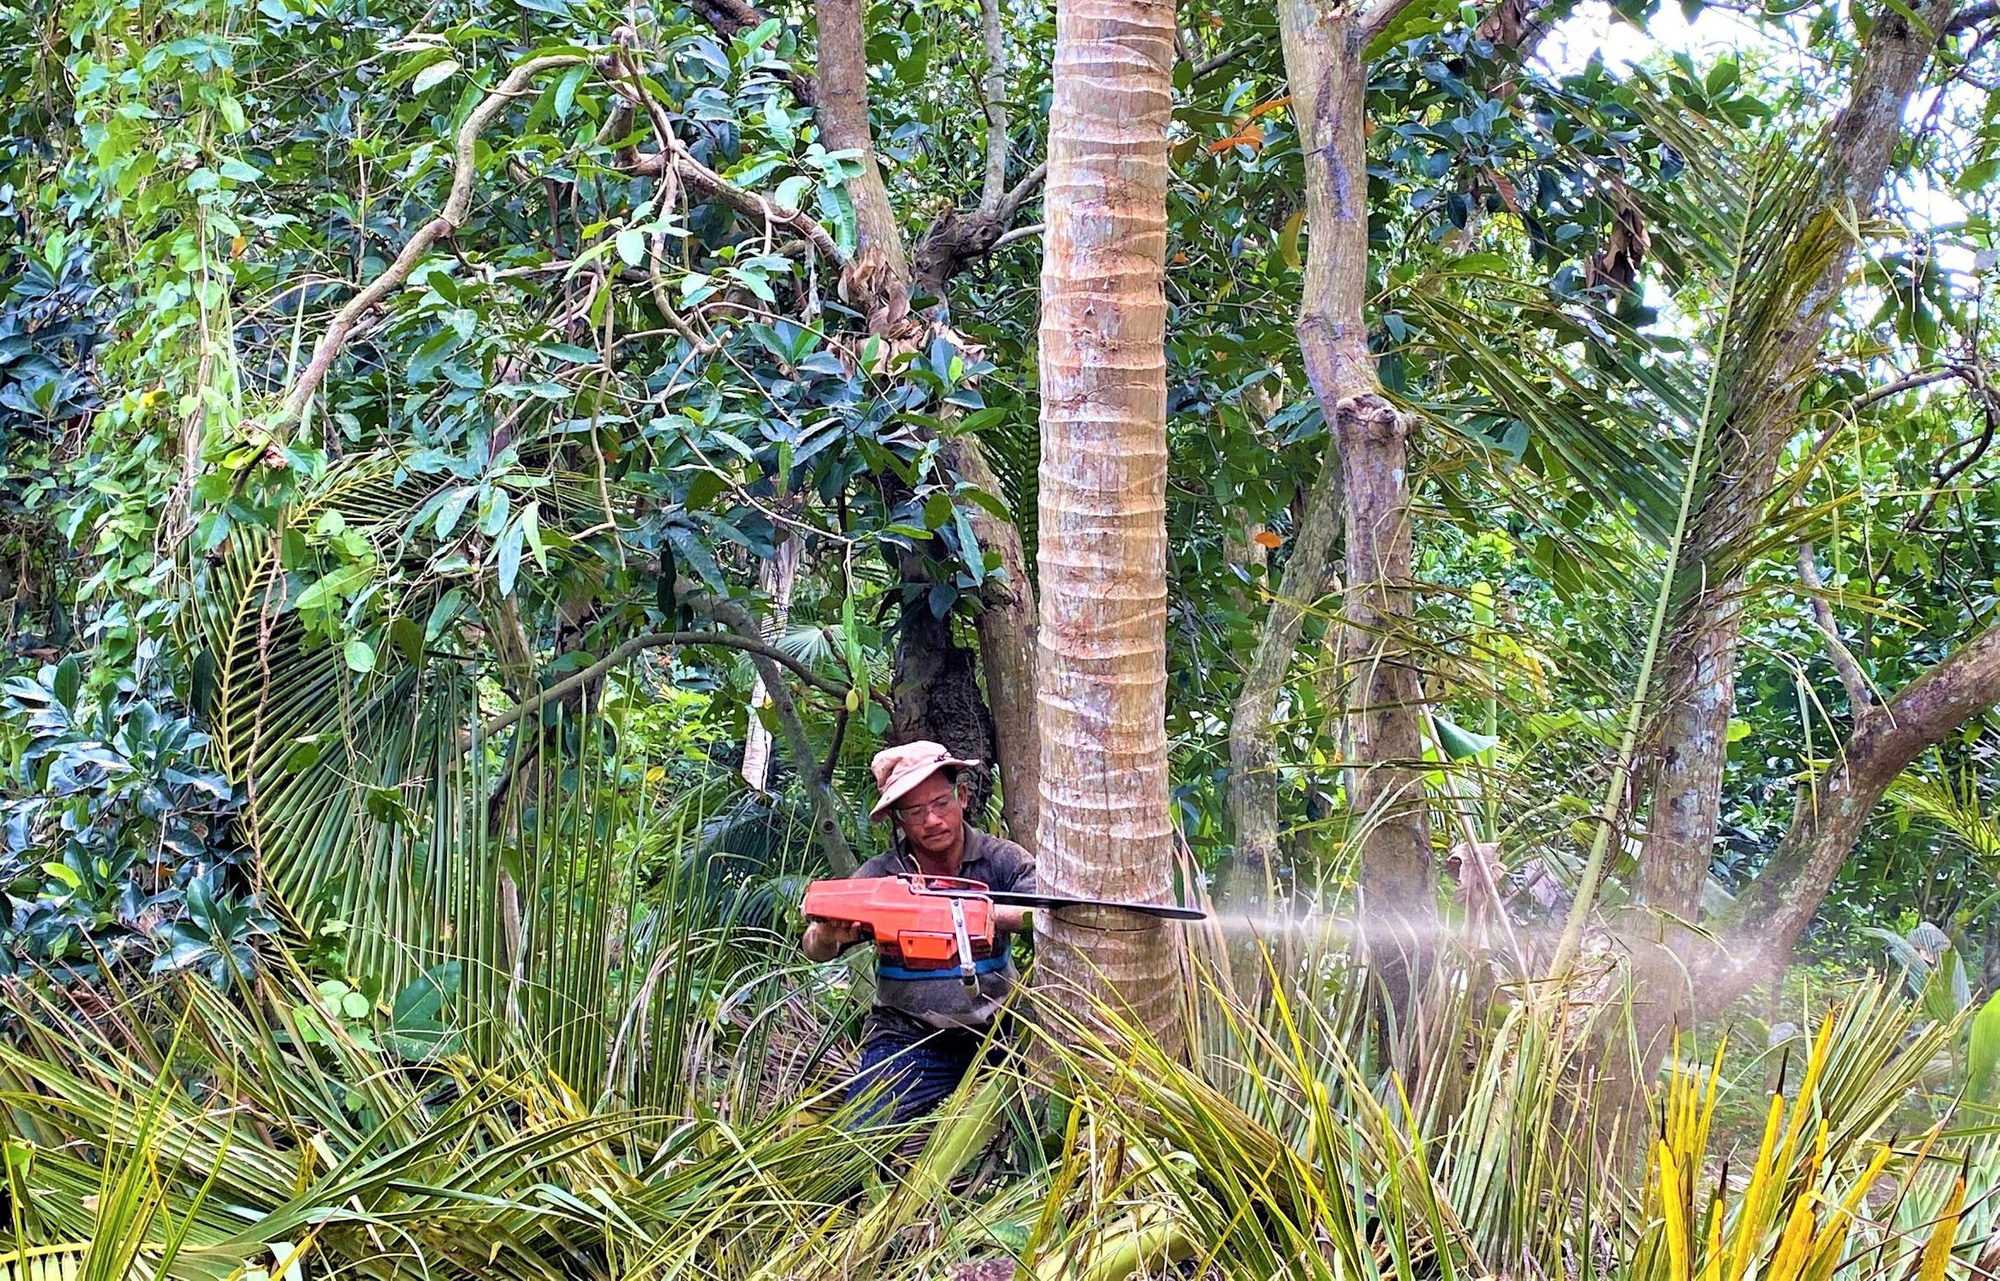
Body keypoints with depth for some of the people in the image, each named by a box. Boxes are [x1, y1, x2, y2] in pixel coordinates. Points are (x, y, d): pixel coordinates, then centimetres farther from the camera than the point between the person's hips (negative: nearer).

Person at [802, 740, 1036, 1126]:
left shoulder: (1001, 861, -2)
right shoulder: (878, 876, -2)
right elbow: (815, 950, -9)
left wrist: (989, 914, -36)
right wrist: (826, 936, -34)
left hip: (994, 1025, 2)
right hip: (907, 1039, -1)